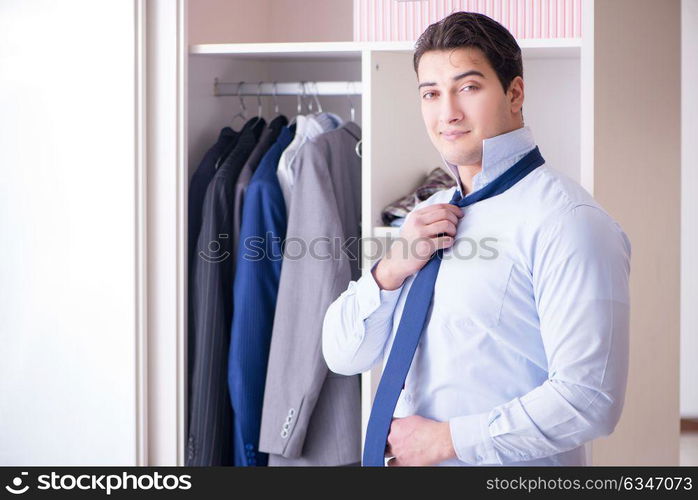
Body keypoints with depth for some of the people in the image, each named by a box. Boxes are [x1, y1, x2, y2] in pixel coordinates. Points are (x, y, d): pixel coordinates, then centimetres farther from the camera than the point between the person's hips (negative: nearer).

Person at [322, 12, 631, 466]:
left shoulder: (565, 221, -18)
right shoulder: (431, 215, 8)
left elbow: (588, 399, -25)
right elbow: (343, 355, 5)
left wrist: (446, 439, -18)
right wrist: (393, 268, -11)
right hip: (409, 461, 7)